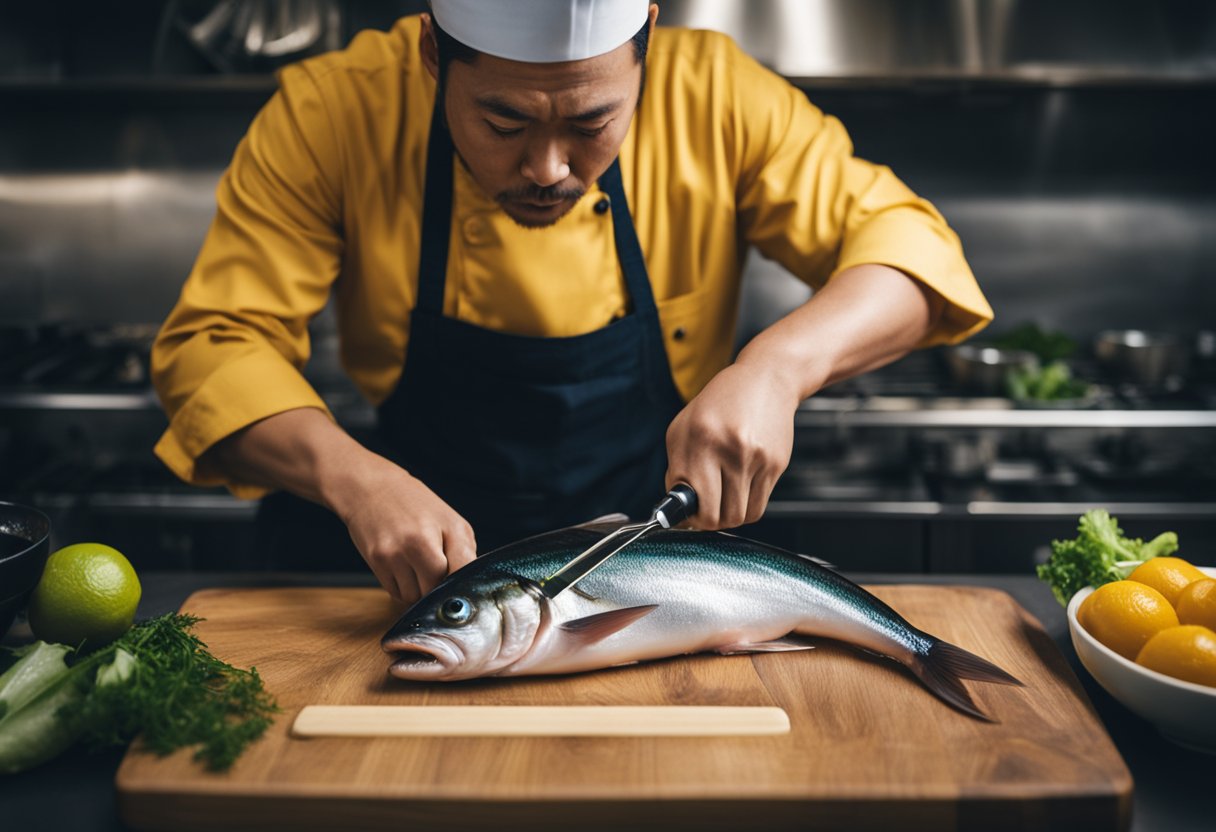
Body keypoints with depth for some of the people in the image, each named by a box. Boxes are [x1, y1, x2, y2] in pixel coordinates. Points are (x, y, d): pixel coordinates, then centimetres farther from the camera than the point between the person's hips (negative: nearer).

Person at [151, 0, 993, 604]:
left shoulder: (713, 97, -14)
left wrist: (777, 367, -29)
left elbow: (905, 241, -10)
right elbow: (214, 344, -13)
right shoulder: (329, 114, -15)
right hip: (415, 582, 0)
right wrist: (353, 477, -32)